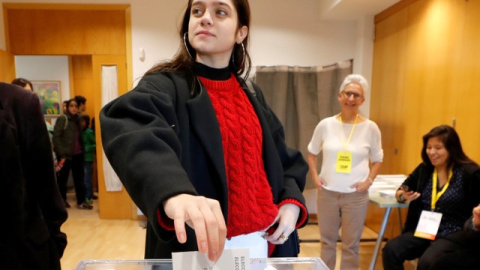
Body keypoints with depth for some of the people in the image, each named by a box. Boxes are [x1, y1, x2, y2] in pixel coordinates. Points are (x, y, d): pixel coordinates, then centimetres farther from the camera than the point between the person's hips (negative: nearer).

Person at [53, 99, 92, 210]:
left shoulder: (77, 119, 12)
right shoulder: (62, 119, -7)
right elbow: (56, 137, -13)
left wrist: (82, 150, 6)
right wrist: (62, 154, -17)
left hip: (77, 154, 6)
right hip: (65, 155, -6)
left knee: (79, 178, 7)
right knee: (63, 178, 9)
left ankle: (81, 201, 12)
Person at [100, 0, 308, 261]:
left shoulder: (252, 95, 8)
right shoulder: (165, 86, -9)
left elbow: (284, 159, 13)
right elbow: (133, 131, -31)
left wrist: (292, 200, -5)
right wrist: (173, 193, -50)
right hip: (198, 250, -4)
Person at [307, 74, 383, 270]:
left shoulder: (370, 128, -4)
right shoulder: (325, 125, -3)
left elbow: (377, 159, 8)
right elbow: (312, 153, 10)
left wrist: (369, 180, -6)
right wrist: (315, 176, 0)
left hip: (356, 195, -1)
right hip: (327, 193, 1)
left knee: (351, 245, 11)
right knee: (327, 241, 15)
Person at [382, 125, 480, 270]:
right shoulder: (424, 169, 8)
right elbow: (401, 190, 17)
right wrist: (403, 196, -6)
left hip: (452, 235, -3)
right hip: (422, 230, 4)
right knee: (390, 250, -22)